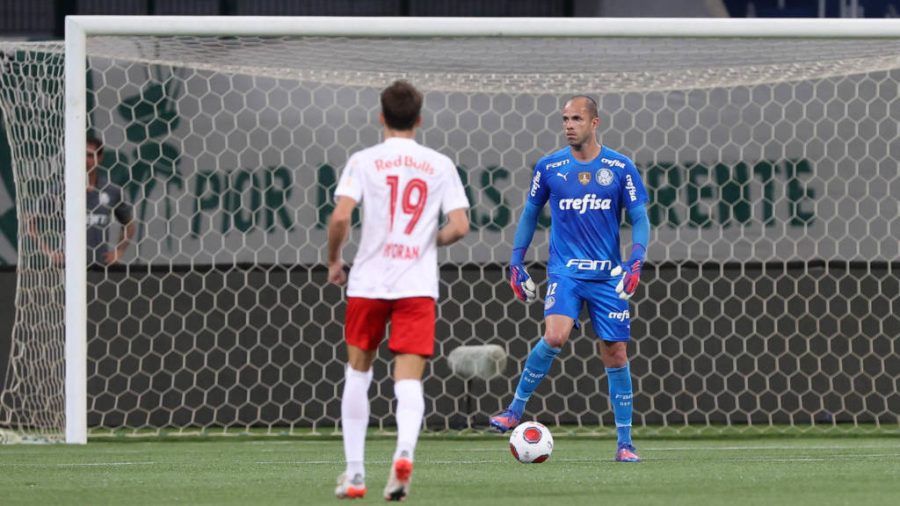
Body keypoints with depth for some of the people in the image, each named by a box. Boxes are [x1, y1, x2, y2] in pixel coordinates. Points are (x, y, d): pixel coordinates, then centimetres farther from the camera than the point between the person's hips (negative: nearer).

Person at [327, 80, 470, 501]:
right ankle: (404, 452, -33)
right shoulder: (439, 165, 5)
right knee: (409, 379, -3)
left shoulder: (364, 161, -1)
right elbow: (460, 225, -1)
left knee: (357, 372, 17)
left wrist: (333, 261, 5)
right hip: (419, 285, 0)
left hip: (368, 281, 0)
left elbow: (340, 217, -12)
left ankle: (354, 473, 15)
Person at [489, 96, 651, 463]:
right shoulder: (549, 167, 3)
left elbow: (640, 219, 3)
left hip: (608, 274, 1)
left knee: (616, 353, 1)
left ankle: (625, 443, 10)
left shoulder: (620, 168, 0)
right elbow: (530, 213, 15)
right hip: (564, 270, -1)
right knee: (555, 336, -25)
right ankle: (516, 409, -8)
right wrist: (516, 262, 10)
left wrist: (636, 260, -13)